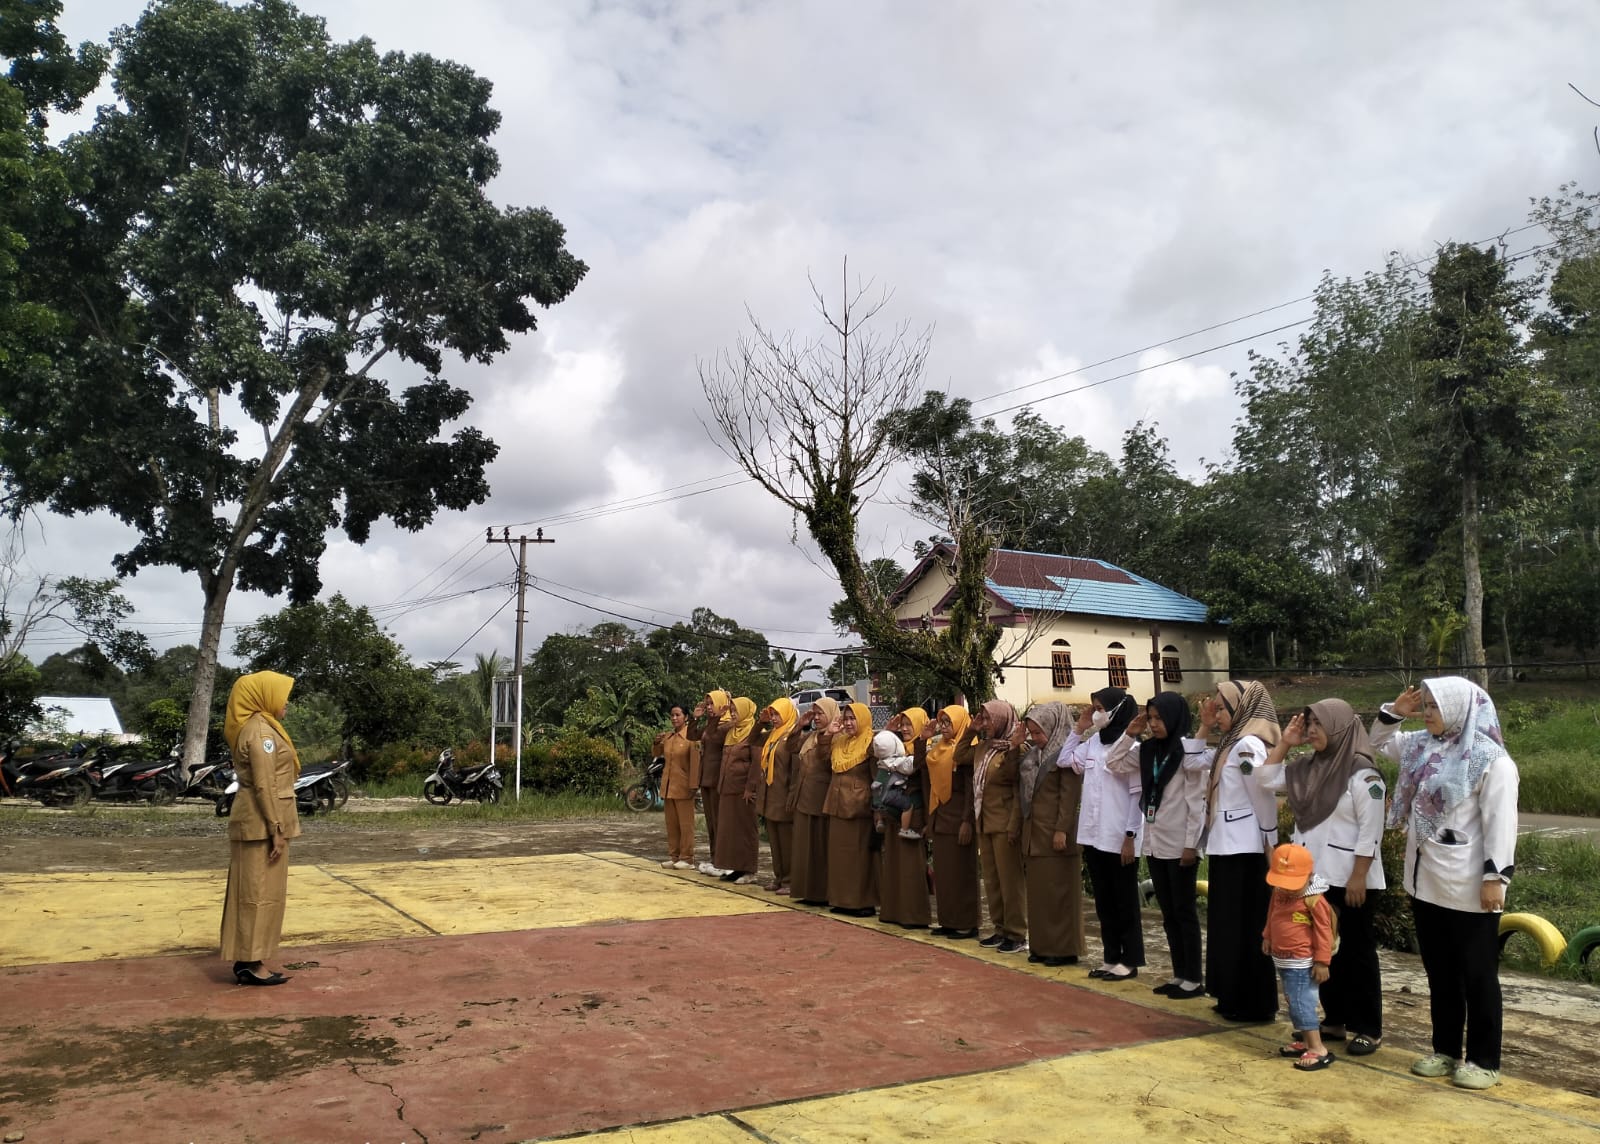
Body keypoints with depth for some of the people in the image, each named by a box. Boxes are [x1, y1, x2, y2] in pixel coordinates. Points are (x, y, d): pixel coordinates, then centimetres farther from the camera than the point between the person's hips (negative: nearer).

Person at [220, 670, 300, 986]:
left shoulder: (262, 727, 16)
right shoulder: (260, 731, -15)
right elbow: (265, 786, -20)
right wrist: (276, 829, -20)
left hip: (258, 823, 10)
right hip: (262, 824, -10)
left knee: (257, 892, 13)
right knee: (260, 892, -5)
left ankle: (246, 961, 19)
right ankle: (249, 964, 0)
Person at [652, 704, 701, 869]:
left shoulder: (691, 735, -9)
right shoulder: (667, 736, 10)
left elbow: (695, 761, -14)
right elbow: (657, 754, 24)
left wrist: (693, 785, -19)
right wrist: (657, 742, 3)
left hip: (683, 786, -6)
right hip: (668, 785, 6)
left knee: (685, 823, -1)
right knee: (671, 823, 11)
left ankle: (687, 858, 3)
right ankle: (673, 856, 18)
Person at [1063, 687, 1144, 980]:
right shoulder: (1093, 742, 7)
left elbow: (1138, 795, -13)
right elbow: (1066, 760, 19)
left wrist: (1130, 837, -14)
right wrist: (1079, 728, 10)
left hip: (1119, 839, -7)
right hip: (1094, 836, 7)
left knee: (1124, 902, 5)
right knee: (1103, 901, 13)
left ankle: (1128, 961, 15)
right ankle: (1111, 957, 23)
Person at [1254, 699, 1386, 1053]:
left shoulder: (1362, 773, -14)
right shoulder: (1308, 768, 7)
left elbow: (1370, 832, -16)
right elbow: (1266, 779, 10)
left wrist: (1358, 877, -19)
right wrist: (1284, 743, 3)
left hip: (1351, 879, -7)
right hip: (1316, 876, 7)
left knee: (1357, 950, 2)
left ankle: (1368, 1029, 12)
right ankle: (1335, 1019, 25)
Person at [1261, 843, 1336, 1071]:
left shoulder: (1314, 900, -20)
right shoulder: (1278, 893, 3)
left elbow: (1323, 932, -16)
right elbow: (1272, 915, 21)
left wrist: (1322, 962, -15)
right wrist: (1267, 937, 22)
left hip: (1302, 963, -8)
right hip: (1282, 959, 8)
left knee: (1301, 1003, -10)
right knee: (1293, 1002, 17)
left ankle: (1318, 1049, -4)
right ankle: (1304, 1041, 28)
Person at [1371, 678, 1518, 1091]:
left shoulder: (1491, 759, -14)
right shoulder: (1421, 747, 8)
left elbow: (1500, 823, -16)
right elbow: (1378, 743, 25)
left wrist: (1496, 876, -19)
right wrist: (1393, 712, 8)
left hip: (1469, 887, -7)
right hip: (1426, 881, 8)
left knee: (1477, 976, 5)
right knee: (1440, 973, 16)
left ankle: (1484, 1061, 15)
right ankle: (1445, 1050, 27)